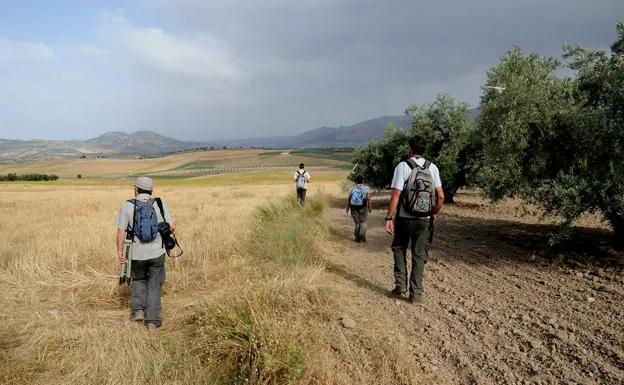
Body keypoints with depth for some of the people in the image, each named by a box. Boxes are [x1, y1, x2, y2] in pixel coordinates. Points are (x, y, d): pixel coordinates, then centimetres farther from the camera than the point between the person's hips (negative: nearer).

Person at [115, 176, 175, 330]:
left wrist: (120, 250, 1)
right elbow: (172, 227, -2)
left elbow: (121, 231, -8)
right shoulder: (159, 204, -3)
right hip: (157, 252, 0)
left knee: (138, 280, 26)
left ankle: (138, 310, 14)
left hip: (137, 253, 0)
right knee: (154, 285, 11)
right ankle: (153, 320, 9)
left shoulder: (127, 206, -4)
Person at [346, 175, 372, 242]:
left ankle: (357, 238, 16)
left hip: (354, 208, 3)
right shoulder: (366, 188, 0)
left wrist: (347, 208, 3)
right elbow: (368, 198, -11)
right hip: (363, 208, -3)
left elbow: (348, 198, 0)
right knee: (363, 222, 12)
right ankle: (362, 236, -2)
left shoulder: (352, 188, 9)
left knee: (357, 223, 15)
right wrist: (369, 208, -5)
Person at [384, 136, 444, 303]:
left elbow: (396, 194, -15)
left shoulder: (403, 166, -8)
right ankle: (416, 293, 9)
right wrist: (435, 213, 15)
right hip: (424, 220, 2)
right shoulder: (432, 167, 3)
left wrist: (389, 218, -11)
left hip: (404, 218, -2)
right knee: (419, 255, 8)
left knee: (399, 249, 18)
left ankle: (400, 285, 12)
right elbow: (441, 196, -1)